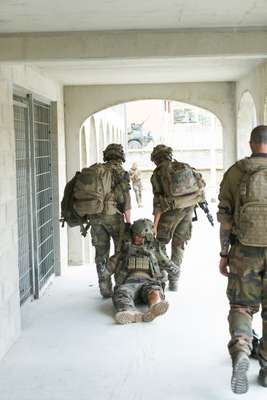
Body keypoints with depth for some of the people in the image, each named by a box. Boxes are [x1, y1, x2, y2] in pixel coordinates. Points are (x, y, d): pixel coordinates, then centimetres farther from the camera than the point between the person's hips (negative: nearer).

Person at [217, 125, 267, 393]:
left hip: (245, 251, 0)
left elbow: (225, 217, -2)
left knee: (242, 306, 11)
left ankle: (240, 353, -14)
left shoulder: (234, 173, -2)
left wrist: (224, 254, 6)